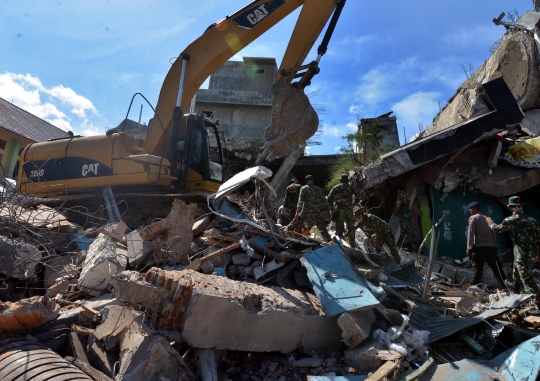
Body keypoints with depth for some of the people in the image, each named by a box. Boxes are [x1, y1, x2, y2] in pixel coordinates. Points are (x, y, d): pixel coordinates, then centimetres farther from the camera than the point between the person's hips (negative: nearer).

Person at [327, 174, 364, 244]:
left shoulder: (336, 187, 2)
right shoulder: (350, 187, 5)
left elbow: (329, 198, -6)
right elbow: (359, 195, -6)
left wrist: (331, 208, 0)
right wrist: (353, 204, 0)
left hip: (339, 211, -1)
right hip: (349, 210, 1)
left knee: (339, 228, 6)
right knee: (351, 228, 12)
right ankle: (352, 245, 18)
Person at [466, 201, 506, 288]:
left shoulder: (473, 218, 0)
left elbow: (471, 234, -7)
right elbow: (493, 234, 17)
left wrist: (469, 247, -6)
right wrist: (494, 245, 19)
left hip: (479, 247, -5)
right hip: (491, 247, 5)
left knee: (477, 268, -2)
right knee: (496, 268, 7)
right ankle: (504, 286, 8)